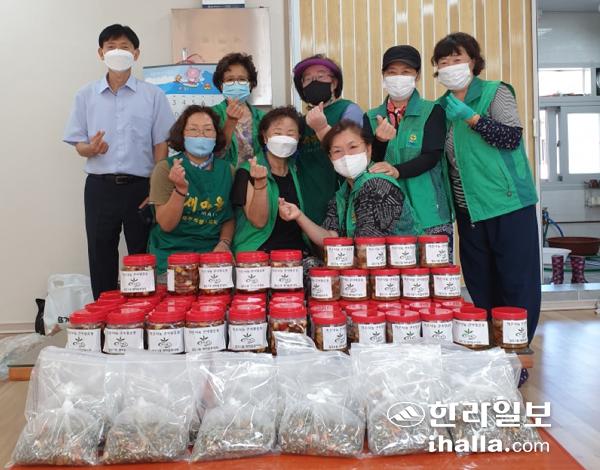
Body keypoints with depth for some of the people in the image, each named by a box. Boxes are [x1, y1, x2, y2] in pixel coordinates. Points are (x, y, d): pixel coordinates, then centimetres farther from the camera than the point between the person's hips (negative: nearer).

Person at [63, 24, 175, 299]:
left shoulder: (153, 95, 2)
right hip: (100, 187, 2)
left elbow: (160, 145, 2)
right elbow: (79, 145, 9)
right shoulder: (86, 95, 7)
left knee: (143, 258, 6)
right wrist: (91, 148, -16)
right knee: (101, 258, 7)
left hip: (140, 186, -1)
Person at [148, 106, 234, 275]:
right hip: (172, 252, -3)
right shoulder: (165, 168, -5)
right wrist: (181, 189, -23)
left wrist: (224, 243, -6)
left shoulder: (226, 170, 4)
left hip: (212, 250, 3)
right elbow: (166, 225, -10)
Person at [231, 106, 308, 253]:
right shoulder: (247, 173, -5)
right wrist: (260, 183, -24)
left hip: (297, 250, 4)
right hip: (257, 251, -4)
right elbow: (259, 222, -13)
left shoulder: (295, 169, 10)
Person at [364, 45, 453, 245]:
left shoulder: (432, 111, 3)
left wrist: (397, 171, -24)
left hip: (428, 213, -2)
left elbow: (432, 157, -9)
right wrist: (379, 141, -20)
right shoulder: (372, 117, 10)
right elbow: (370, 163, 0)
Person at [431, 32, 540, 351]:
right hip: (469, 208, 6)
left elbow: (512, 138, -15)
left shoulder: (496, 92, -2)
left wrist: (471, 117, -20)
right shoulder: (442, 106, 14)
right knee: (480, 285, 11)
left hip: (508, 204, -5)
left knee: (517, 283, -2)